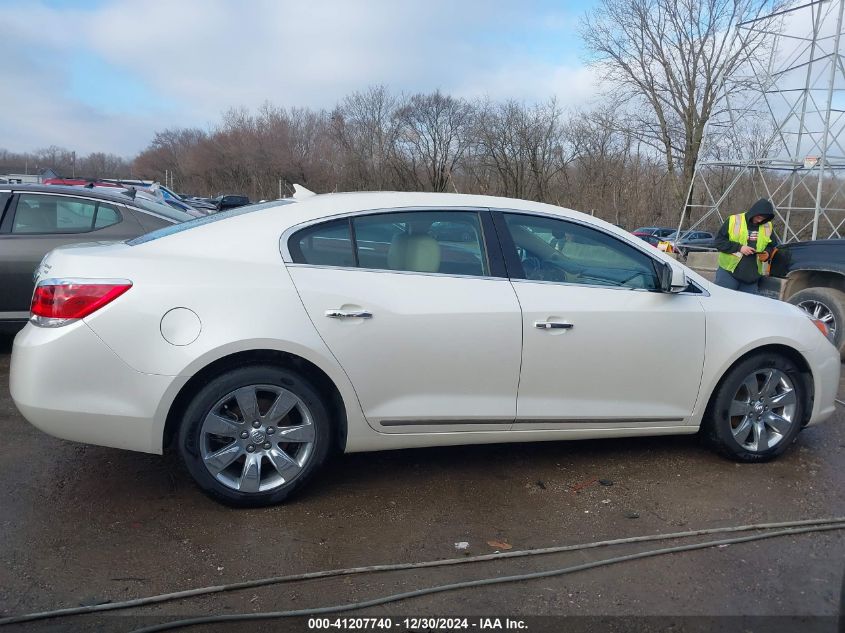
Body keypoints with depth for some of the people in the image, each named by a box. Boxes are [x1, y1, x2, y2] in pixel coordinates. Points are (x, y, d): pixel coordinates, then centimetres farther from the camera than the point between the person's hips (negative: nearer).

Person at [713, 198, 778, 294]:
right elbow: (719, 241, -8)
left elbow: (773, 246, 19)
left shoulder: (768, 227, 8)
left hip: (752, 276, 4)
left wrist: (767, 254, -4)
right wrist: (739, 247, -19)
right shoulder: (733, 221, -6)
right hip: (728, 272, -4)